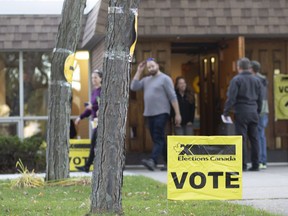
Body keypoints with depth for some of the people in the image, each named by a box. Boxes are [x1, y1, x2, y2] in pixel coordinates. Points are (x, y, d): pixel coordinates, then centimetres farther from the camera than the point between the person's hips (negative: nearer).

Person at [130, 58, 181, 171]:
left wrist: (177, 114, -12)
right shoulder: (146, 80, 16)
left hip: (161, 113, -7)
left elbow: (173, 97, -8)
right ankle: (169, 162, 18)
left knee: (158, 138, -15)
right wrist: (139, 71, 3)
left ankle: (152, 161, -29)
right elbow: (134, 87, 3)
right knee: (159, 139, 10)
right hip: (149, 114, 7)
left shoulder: (165, 79, -3)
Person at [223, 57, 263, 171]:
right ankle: (255, 165, 8)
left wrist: (226, 112, -7)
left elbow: (231, 98, -11)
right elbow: (260, 98, 13)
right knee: (254, 139, 7)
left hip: (241, 112, -5)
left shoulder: (236, 79, -6)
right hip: (253, 113, 5)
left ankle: (242, 165, -4)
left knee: (242, 139, -3)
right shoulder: (256, 80, 11)